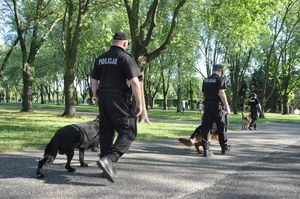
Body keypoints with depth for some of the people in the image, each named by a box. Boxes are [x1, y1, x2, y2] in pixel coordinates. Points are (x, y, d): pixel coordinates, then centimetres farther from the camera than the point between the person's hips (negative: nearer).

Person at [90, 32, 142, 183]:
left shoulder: (100, 58, 12)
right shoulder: (126, 58, -7)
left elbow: (94, 81, 17)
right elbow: (134, 82, -15)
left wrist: (96, 98, 28)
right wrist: (139, 103, -10)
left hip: (103, 99, 7)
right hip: (119, 101, -7)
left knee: (106, 133, 13)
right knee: (128, 132, -2)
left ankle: (107, 168, 17)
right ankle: (108, 159, -21)